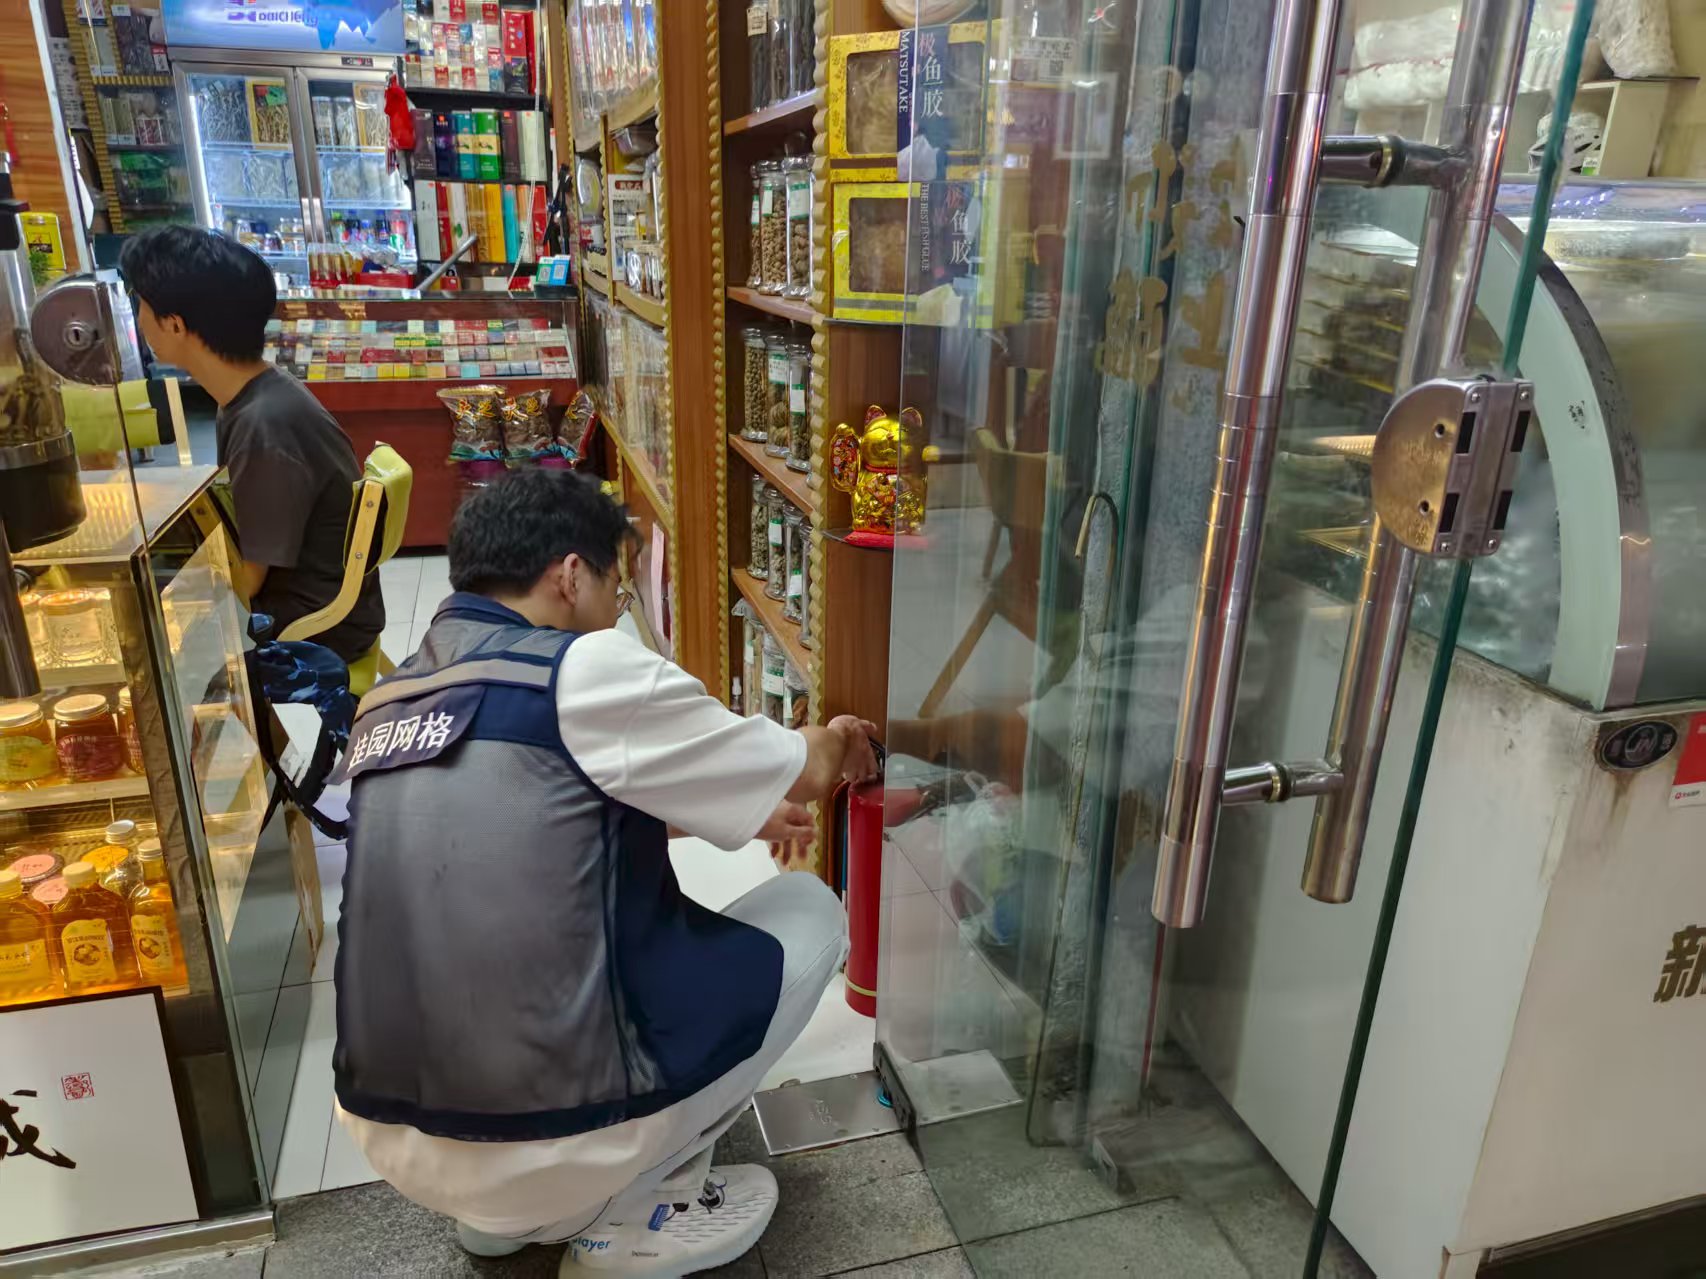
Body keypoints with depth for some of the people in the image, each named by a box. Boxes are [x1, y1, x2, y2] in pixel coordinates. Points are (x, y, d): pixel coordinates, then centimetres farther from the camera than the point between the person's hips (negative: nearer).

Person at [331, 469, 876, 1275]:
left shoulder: (387, 705, 9)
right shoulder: (583, 669, -13)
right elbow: (795, 776, -2)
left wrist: (724, 811, 28)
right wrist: (834, 748, 22)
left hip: (392, 1135, 8)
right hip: (551, 1139, -7)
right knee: (806, 911, 10)